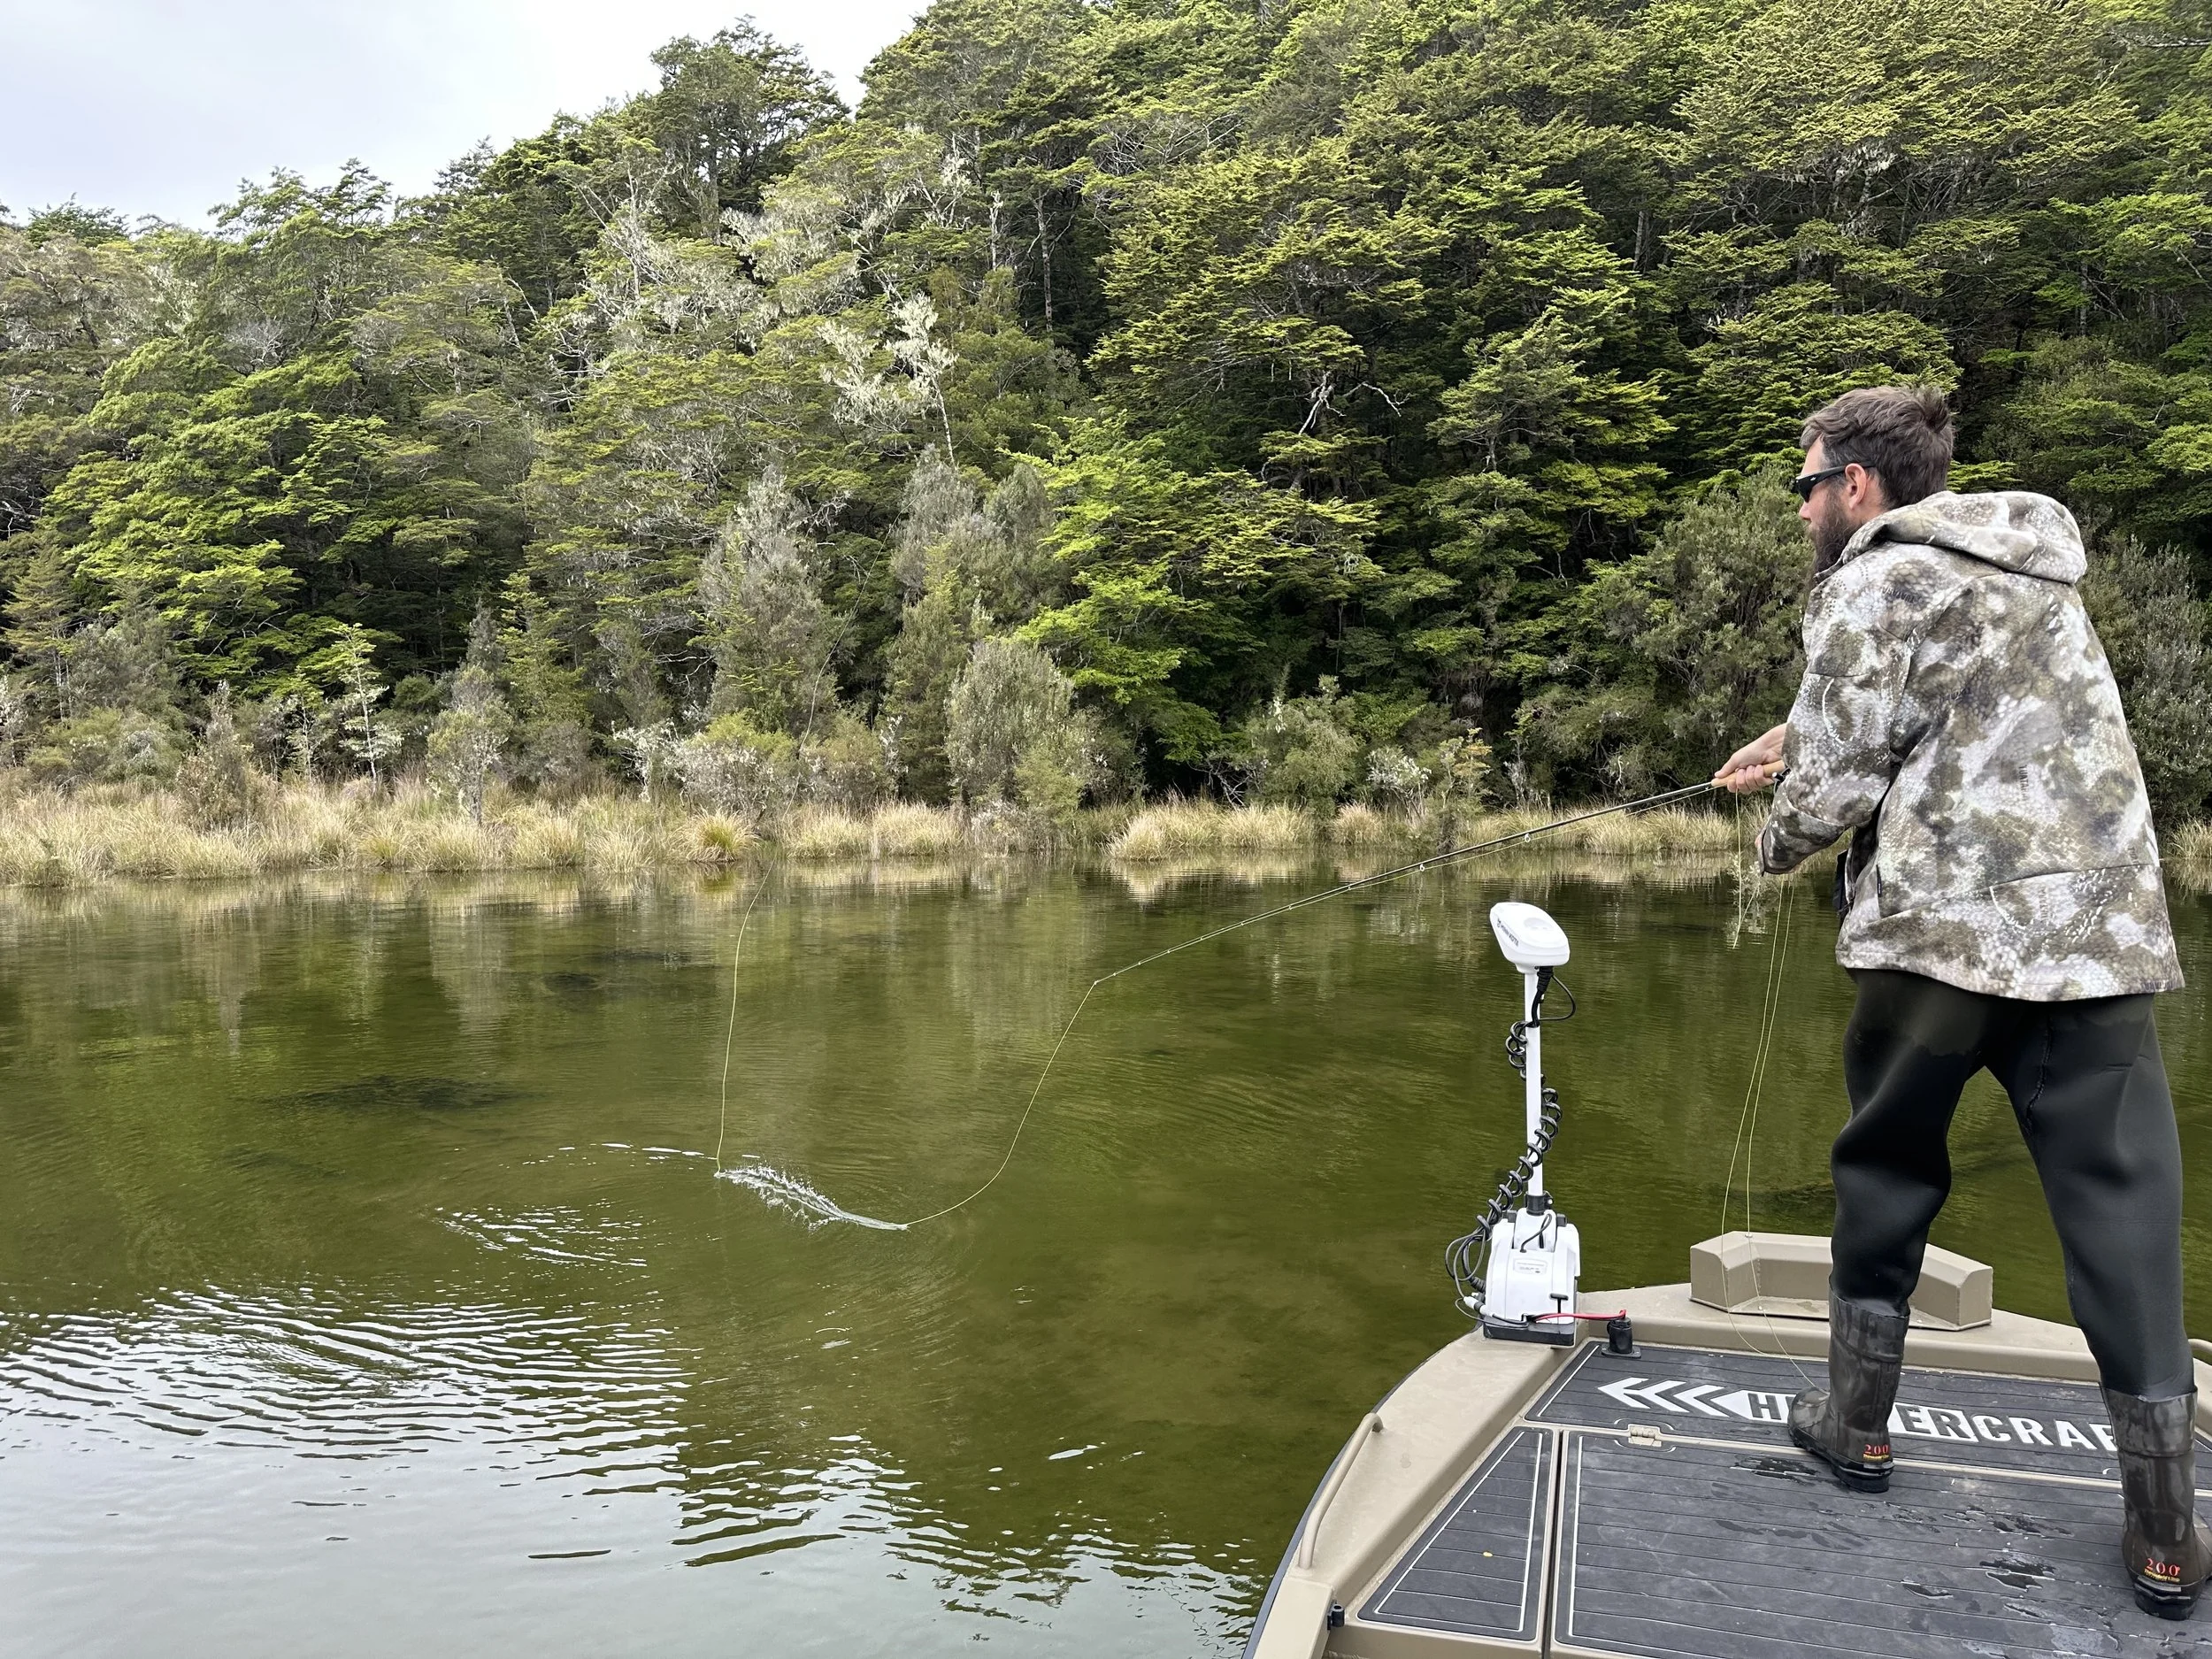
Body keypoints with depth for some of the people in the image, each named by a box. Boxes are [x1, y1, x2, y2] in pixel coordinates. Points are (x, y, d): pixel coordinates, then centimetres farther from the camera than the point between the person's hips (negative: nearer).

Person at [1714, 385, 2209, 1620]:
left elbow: (1838, 778, -8)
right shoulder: (2037, 572, 20)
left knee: (1888, 1173, 13)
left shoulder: (1876, 582, -3)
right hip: (2100, 931, 6)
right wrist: (1799, 744, 31)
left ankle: (1858, 1424, 25)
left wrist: (1781, 839, 12)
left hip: (1942, 932, -5)